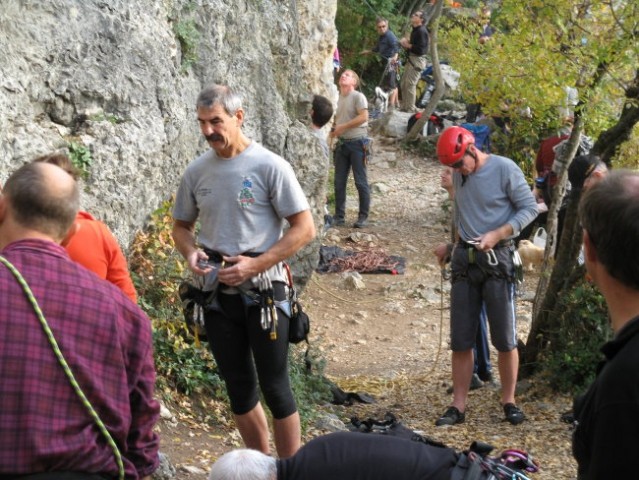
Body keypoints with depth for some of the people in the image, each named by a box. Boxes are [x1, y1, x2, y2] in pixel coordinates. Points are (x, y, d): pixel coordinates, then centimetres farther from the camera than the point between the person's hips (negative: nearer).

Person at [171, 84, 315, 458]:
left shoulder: (270, 166, -11)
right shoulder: (197, 171, 4)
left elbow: (305, 228, -11)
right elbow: (182, 225, 17)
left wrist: (254, 264, -19)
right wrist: (190, 251, -7)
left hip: (262, 290, -5)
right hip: (217, 292, 5)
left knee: (275, 386, 1)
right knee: (238, 385, 13)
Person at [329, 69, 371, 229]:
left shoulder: (358, 96, -7)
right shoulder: (337, 99, 13)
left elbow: (363, 116, -18)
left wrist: (343, 127, -17)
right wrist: (333, 130, 1)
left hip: (357, 143, -6)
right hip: (342, 144, 6)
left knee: (361, 182, -3)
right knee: (339, 182, 5)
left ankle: (363, 217, 3)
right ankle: (339, 216, 11)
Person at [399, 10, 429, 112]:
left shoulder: (421, 31, -15)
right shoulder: (415, 30, 17)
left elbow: (420, 49, -22)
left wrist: (408, 45, -14)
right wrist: (406, 42, 6)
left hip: (417, 60, -10)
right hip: (411, 59, 10)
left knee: (410, 84, -10)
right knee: (404, 83, 13)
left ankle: (411, 108, -6)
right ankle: (404, 106, 20)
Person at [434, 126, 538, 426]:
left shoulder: (505, 169, -9)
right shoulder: (459, 174, 6)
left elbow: (530, 208, -7)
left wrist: (496, 235, -17)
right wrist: (455, 244, 12)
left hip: (497, 258, -4)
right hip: (464, 258, 5)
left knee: (505, 340, 0)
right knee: (460, 341, 4)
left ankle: (509, 401, 13)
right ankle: (458, 406, 9)